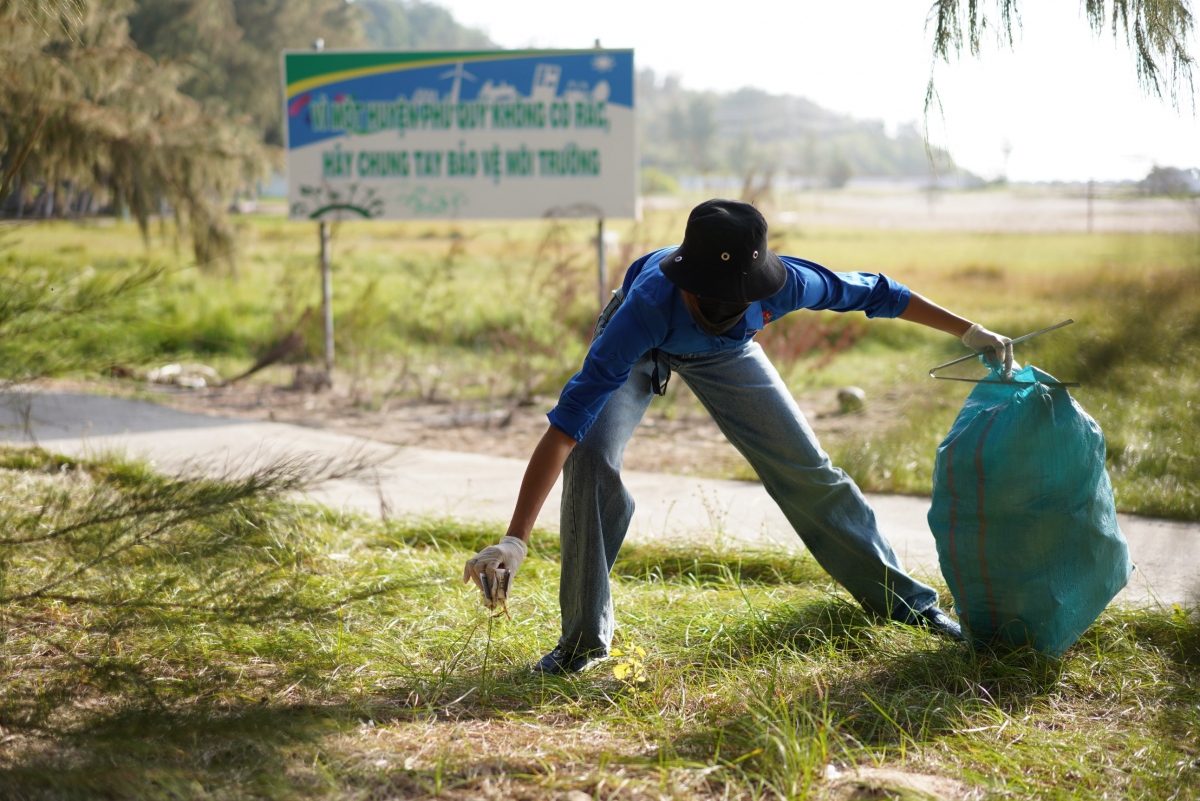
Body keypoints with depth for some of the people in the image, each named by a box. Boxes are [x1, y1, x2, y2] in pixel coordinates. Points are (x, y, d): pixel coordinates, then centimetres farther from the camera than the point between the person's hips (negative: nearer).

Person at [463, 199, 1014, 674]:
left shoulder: (783, 283, -39)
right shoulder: (650, 302, -47)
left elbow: (872, 293, -18)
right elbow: (567, 425, -51)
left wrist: (971, 333, -8)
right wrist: (513, 541, -57)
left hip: (723, 354, 3)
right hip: (638, 346, -2)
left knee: (807, 467, 4)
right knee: (590, 458, -26)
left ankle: (902, 599, 23)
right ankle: (584, 636, -11)